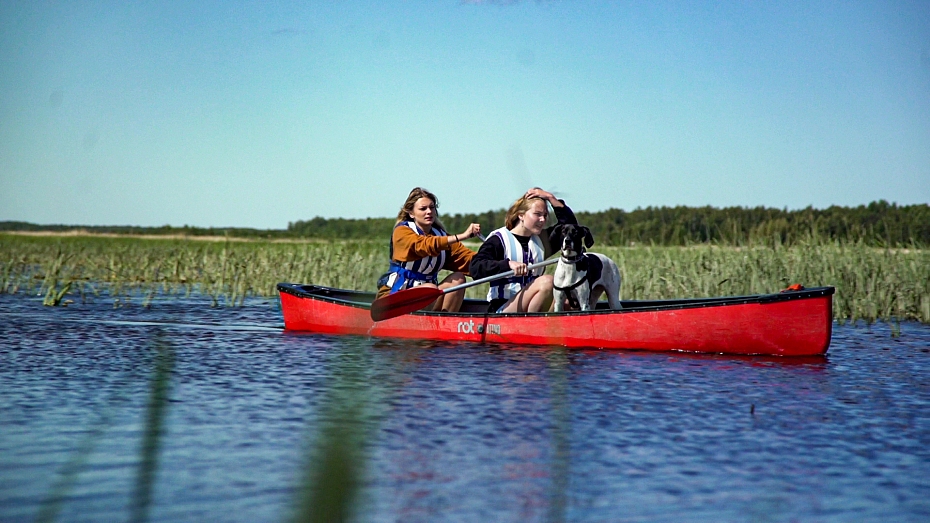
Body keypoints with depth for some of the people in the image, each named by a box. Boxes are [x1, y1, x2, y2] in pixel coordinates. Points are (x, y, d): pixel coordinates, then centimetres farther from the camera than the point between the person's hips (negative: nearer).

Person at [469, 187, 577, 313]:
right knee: (547, 281, -27)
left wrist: (551, 198, 5)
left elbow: (571, 225, 11)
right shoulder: (499, 239, -4)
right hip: (502, 309, -7)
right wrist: (508, 264, -30)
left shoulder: (541, 239, 16)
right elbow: (475, 268, -17)